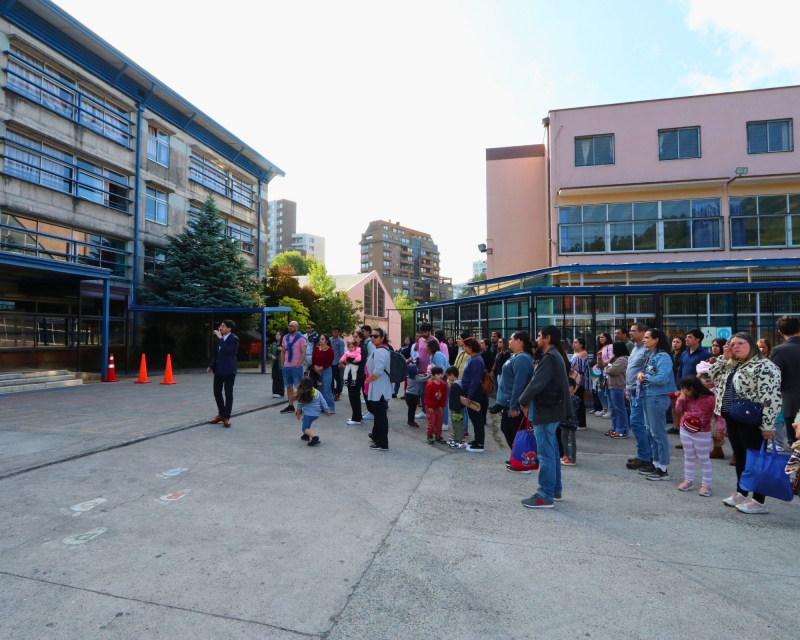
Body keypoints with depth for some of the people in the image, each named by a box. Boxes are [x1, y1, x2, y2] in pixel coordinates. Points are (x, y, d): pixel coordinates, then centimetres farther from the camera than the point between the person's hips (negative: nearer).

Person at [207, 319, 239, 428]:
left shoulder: (234, 339, -12)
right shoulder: (221, 338, 12)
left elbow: (226, 351, -26)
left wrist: (220, 338, -23)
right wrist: (212, 365, 16)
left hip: (228, 370, -8)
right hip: (218, 369, 8)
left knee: (228, 394, 0)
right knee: (217, 392, 12)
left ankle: (226, 417, 8)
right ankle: (221, 415, 26)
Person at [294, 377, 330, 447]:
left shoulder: (302, 394, -8)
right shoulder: (317, 392, 5)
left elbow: (299, 405, 1)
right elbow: (323, 402, 6)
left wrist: (298, 413, 15)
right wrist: (327, 410, 13)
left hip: (308, 414, -7)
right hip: (317, 414, 7)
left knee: (305, 428, -7)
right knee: (305, 420, 32)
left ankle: (315, 437, -33)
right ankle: (306, 435, 35)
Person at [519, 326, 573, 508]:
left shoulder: (549, 358, -18)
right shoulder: (555, 356, 15)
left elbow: (536, 384, -22)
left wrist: (523, 401, -6)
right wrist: (530, 401, 10)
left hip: (546, 411, -11)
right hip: (552, 410, 11)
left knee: (546, 454, -5)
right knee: (552, 452, 17)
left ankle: (545, 496, 1)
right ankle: (555, 490, 27)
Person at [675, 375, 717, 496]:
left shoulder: (710, 398, -17)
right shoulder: (686, 397, 0)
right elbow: (679, 411, 4)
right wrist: (680, 400, -11)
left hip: (702, 433, -6)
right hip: (685, 431, 6)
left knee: (704, 459, 6)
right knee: (688, 457, 16)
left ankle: (706, 484, 14)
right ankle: (688, 480, 26)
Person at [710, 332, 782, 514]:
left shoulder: (765, 367, -15)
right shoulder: (732, 365, 11)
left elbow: (771, 399, -19)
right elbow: (713, 375, 15)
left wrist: (767, 426, -21)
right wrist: (724, 357, 4)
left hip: (752, 421, -8)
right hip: (732, 419, 9)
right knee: (740, 457, 17)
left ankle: (759, 501, 12)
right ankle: (740, 493, 29)